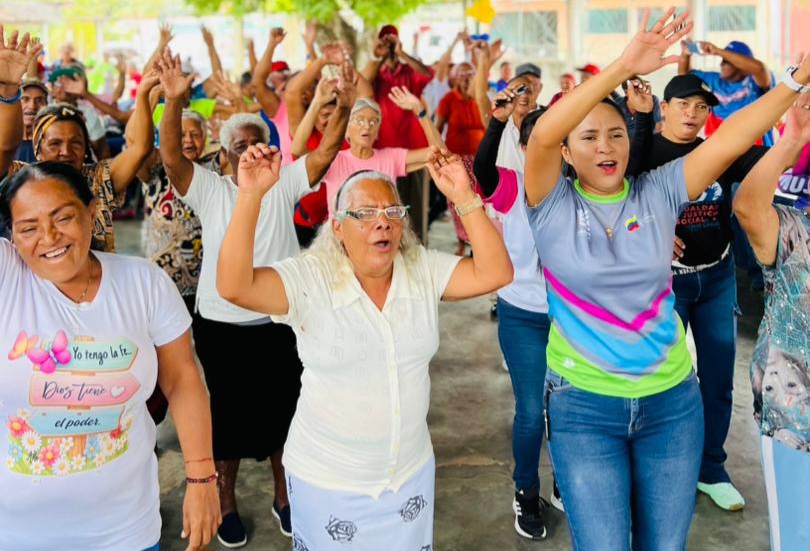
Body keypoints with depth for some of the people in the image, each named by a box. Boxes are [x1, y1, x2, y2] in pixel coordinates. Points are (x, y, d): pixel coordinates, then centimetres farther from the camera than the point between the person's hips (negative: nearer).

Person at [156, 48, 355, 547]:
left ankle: (284, 496, 34)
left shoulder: (284, 183, 2)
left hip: (280, 323, 2)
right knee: (229, 414, 11)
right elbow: (171, 156, -17)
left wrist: (344, 108, -23)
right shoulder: (208, 188, -2)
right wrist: (174, 102, -31)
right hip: (222, 325, -1)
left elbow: (325, 153, -8)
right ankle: (227, 503, 31)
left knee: (282, 412, 14)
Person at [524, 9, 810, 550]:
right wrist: (623, 67, -33)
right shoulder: (553, 203, -7)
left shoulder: (659, 192, -1)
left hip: (671, 400, 3)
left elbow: (730, 139, -8)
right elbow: (542, 134, -24)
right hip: (583, 406, -2)